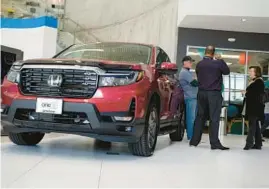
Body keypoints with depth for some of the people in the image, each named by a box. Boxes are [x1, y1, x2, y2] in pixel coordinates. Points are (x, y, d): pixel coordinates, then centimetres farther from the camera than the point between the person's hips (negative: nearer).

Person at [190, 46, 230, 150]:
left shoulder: (199, 64, 4)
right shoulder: (217, 63, -9)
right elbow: (227, 71, 8)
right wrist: (221, 60, 15)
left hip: (201, 93, 5)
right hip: (214, 93, -5)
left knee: (200, 117, 12)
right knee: (214, 118, -4)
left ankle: (194, 140, 15)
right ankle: (214, 143, -6)